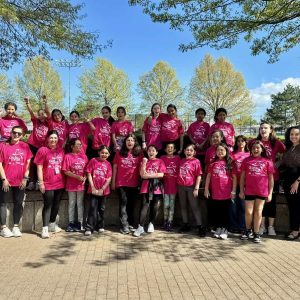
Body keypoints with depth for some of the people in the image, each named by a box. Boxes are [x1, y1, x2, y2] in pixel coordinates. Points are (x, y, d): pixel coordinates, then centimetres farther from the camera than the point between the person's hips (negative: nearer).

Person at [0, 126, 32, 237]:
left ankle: (16, 227, 19)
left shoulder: (25, 146, 4)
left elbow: (28, 163, 5)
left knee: (18, 204, 8)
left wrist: (25, 178, -2)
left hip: (20, 182, 2)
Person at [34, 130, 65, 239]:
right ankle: (45, 228, 0)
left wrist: (64, 180, 10)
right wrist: (41, 182, -11)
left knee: (56, 205, 15)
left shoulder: (61, 151, 9)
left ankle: (52, 224, 31)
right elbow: (39, 167, -6)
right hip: (48, 184, -5)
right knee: (48, 205, -4)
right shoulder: (42, 150, -4)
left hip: (60, 183, 5)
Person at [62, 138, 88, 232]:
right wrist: (78, 177, -17)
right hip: (71, 185, -2)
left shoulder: (84, 156, 6)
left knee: (80, 204, 8)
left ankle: (80, 223, 16)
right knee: (72, 204, 9)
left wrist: (84, 178, -9)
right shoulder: (68, 156, -5)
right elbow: (66, 171, -9)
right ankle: (71, 223, 18)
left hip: (81, 184, 2)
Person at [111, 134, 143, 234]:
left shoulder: (139, 154, 4)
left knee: (132, 204, 10)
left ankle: (130, 223, 23)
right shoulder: (119, 153, 4)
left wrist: (140, 182, -4)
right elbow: (115, 167, 6)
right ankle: (124, 225, -4)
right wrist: (113, 182, 4)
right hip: (121, 183, -1)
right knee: (123, 202, -5)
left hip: (134, 183, 2)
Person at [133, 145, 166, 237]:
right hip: (146, 187, 0)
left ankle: (151, 224, 22)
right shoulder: (145, 161, 12)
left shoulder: (160, 162, 8)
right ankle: (140, 227, -10)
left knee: (155, 207, 3)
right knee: (145, 206, -9)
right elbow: (142, 174, -1)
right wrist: (144, 163, -10)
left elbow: (161, 174, -5)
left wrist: (148, 175, -8)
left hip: (157, 187, 0)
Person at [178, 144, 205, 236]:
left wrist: (196, 188, -13)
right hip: (181, 187, 5)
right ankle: (186, 225, 24)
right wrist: (178, 185, 6)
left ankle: (200, 227, 2)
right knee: (183, 206, 13)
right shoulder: (181, 161, 8)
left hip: (191, 187, -5)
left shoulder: (196, 161, -6)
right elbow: (179, 174, 11)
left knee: (195, 207, -2)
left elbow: (199, 175, -9)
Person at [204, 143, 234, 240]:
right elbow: (208, 176, 8)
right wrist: (206, 189, 3)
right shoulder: (213, 163, 7)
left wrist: (233, 190, -6)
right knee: (215, 211, 9)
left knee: (225, 212, 4)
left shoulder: (230, 163, 0)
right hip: (214, 192, 3)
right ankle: (218, 228, 23)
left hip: (226, 193, -3)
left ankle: (225, 230, 14)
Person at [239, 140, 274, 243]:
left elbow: (271, 178, 3)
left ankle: (256, 233, 19)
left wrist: (270, 193, 0)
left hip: (262, 191, 0)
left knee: (258, 212, 8)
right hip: (249, 190, 1)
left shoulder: (267, 161, 1)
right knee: (248, 212, 3)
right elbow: (242, 176, 6)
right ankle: (248, 231, 25)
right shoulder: (246, 160, 3)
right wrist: (241, 190, 3)